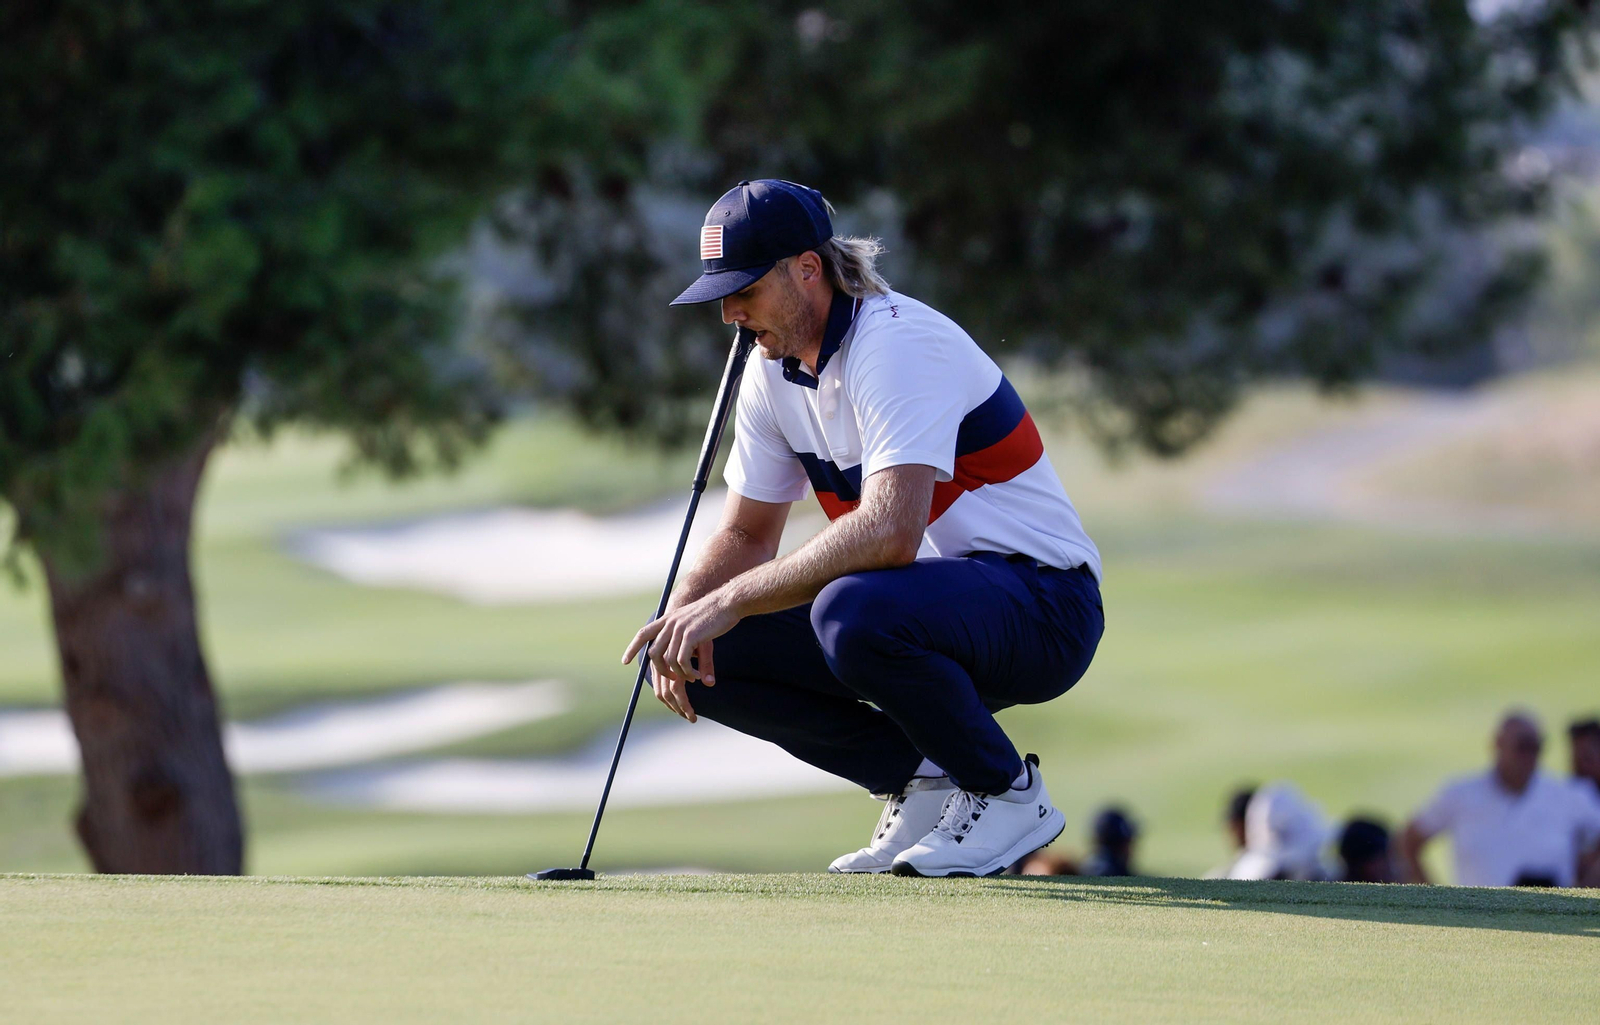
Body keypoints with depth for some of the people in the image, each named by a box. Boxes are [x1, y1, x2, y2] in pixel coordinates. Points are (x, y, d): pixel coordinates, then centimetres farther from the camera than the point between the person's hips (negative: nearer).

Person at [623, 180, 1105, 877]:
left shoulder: (898, 343, -22)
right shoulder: (775, 370, 6)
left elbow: (889, 532, -35)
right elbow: (745, 536, 14)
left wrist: (729, 601, -33)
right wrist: (685, 616, -8)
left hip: (1043, 606, -9)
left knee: (852, 612, -38)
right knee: (709, 655, -6)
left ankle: (1007, 794, -14)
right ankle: (919, 783, 4)